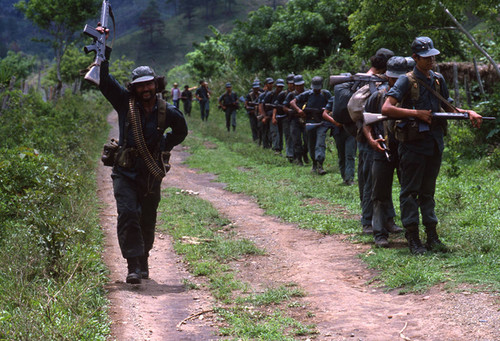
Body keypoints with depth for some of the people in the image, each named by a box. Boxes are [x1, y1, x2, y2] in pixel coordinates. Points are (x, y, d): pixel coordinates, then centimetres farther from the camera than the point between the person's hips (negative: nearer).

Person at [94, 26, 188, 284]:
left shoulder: (167, 112, 0)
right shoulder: (125, 103, -3)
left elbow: (181, 131, 20)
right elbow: (104, 80, -5)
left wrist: (164, 147, 10)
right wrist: (103, 49, -9)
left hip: (151, 175, 2)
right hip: (125, 173, -1)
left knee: (147, 222, 11)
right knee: (128, 215, -17)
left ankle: (143, 260, 33)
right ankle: (133, 265, -15)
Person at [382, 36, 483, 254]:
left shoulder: (438, 80, 12)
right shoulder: (406, 81, -8)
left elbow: (447, 107, 24)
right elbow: (386, 108, -17)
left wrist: (468, 113, 8)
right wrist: (417, 113, -18)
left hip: (434, 144, 6)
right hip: (413, 144, -6)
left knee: (428, 191, 13)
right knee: (410, 192, 0)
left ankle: (432, 236, 18)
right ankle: (413, 238, 4)